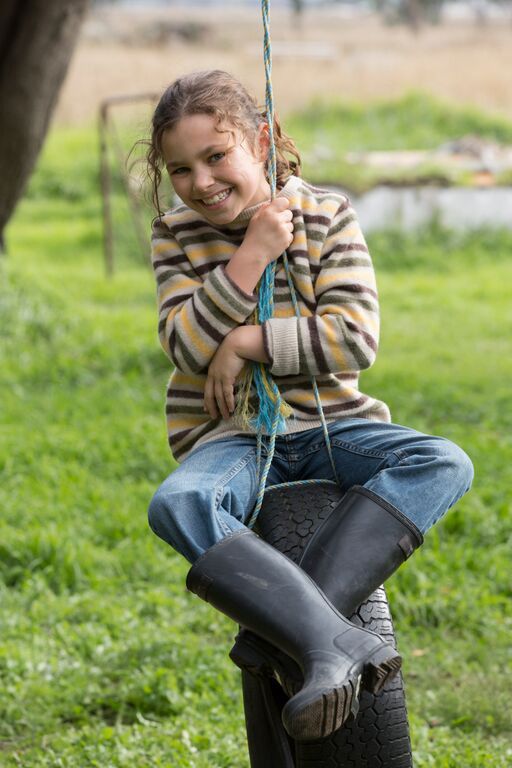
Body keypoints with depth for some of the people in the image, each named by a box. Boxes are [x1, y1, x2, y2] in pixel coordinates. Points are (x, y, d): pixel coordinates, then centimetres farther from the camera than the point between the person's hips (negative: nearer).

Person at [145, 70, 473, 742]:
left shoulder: (328, 215, 1)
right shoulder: (177, 234, 4)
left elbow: (358, 338, -8)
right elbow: (186, 349, -9)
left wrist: (250, 343, -14)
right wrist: (252, 255, -15)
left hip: (331, 423, 1)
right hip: (229, 437, -1)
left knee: (446, 462, -28)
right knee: (177, 507, -35)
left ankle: (282, 618, -39)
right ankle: (339, 643, -44)